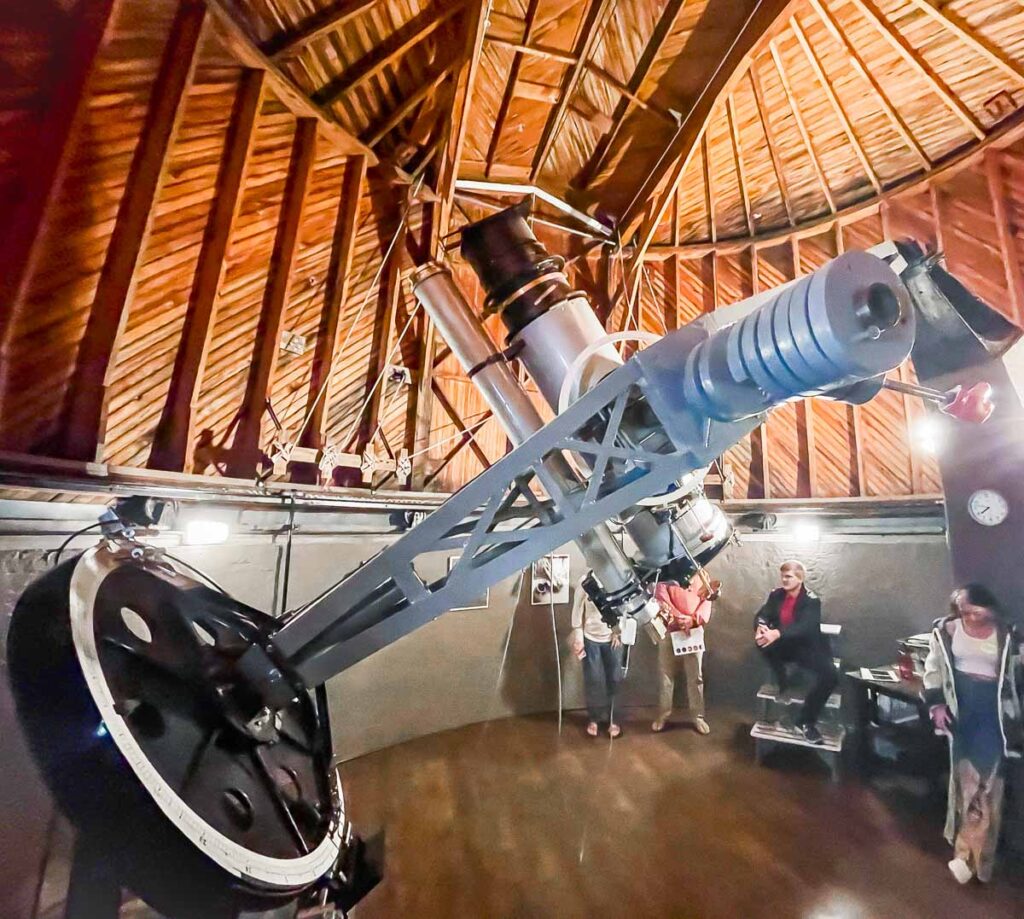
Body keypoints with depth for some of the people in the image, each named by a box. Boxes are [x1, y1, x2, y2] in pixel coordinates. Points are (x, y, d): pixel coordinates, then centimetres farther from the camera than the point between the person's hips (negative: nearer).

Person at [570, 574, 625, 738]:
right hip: (590, 638, -1)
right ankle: (595, 718, 28)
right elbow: (578, 610, -8)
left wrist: (619, 632, -4)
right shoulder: (585, 581, -14)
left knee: (614, 679, 6)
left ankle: (609, 717, 27)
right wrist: (578, 638, -8)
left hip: (612, 638, 1)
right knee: (593, 680, 6)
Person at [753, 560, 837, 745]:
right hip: (784, 646, 2)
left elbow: (804, 627, -30)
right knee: (763, 640, -29)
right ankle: (783, 684, -5)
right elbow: (762, 615, -11)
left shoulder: (811, 601, -14)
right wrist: (760, 627, -37)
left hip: (807, 648, -2)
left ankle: (806, 721, -9)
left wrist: (777, 633, -46)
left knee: (830, 675, -27)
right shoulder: (776, 594, -2)